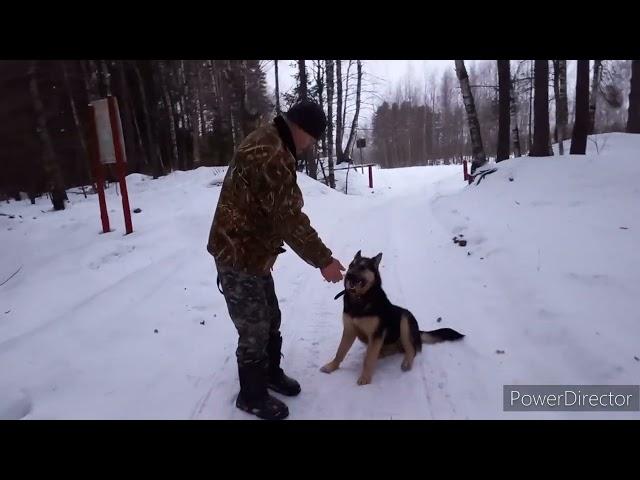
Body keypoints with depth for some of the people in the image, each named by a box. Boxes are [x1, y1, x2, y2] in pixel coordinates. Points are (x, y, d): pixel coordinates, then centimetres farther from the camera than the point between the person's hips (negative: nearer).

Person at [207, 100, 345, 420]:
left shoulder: (267, 142, 10)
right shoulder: (272, 155, -25)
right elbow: (289, 218, -27)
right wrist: (323, 259, -20)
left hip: (252, 251, 10)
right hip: (239, 256, -10)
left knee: (270, 320, 22)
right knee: (254, 330, 5)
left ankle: (271, 373, 42)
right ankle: (252, 396, 25)